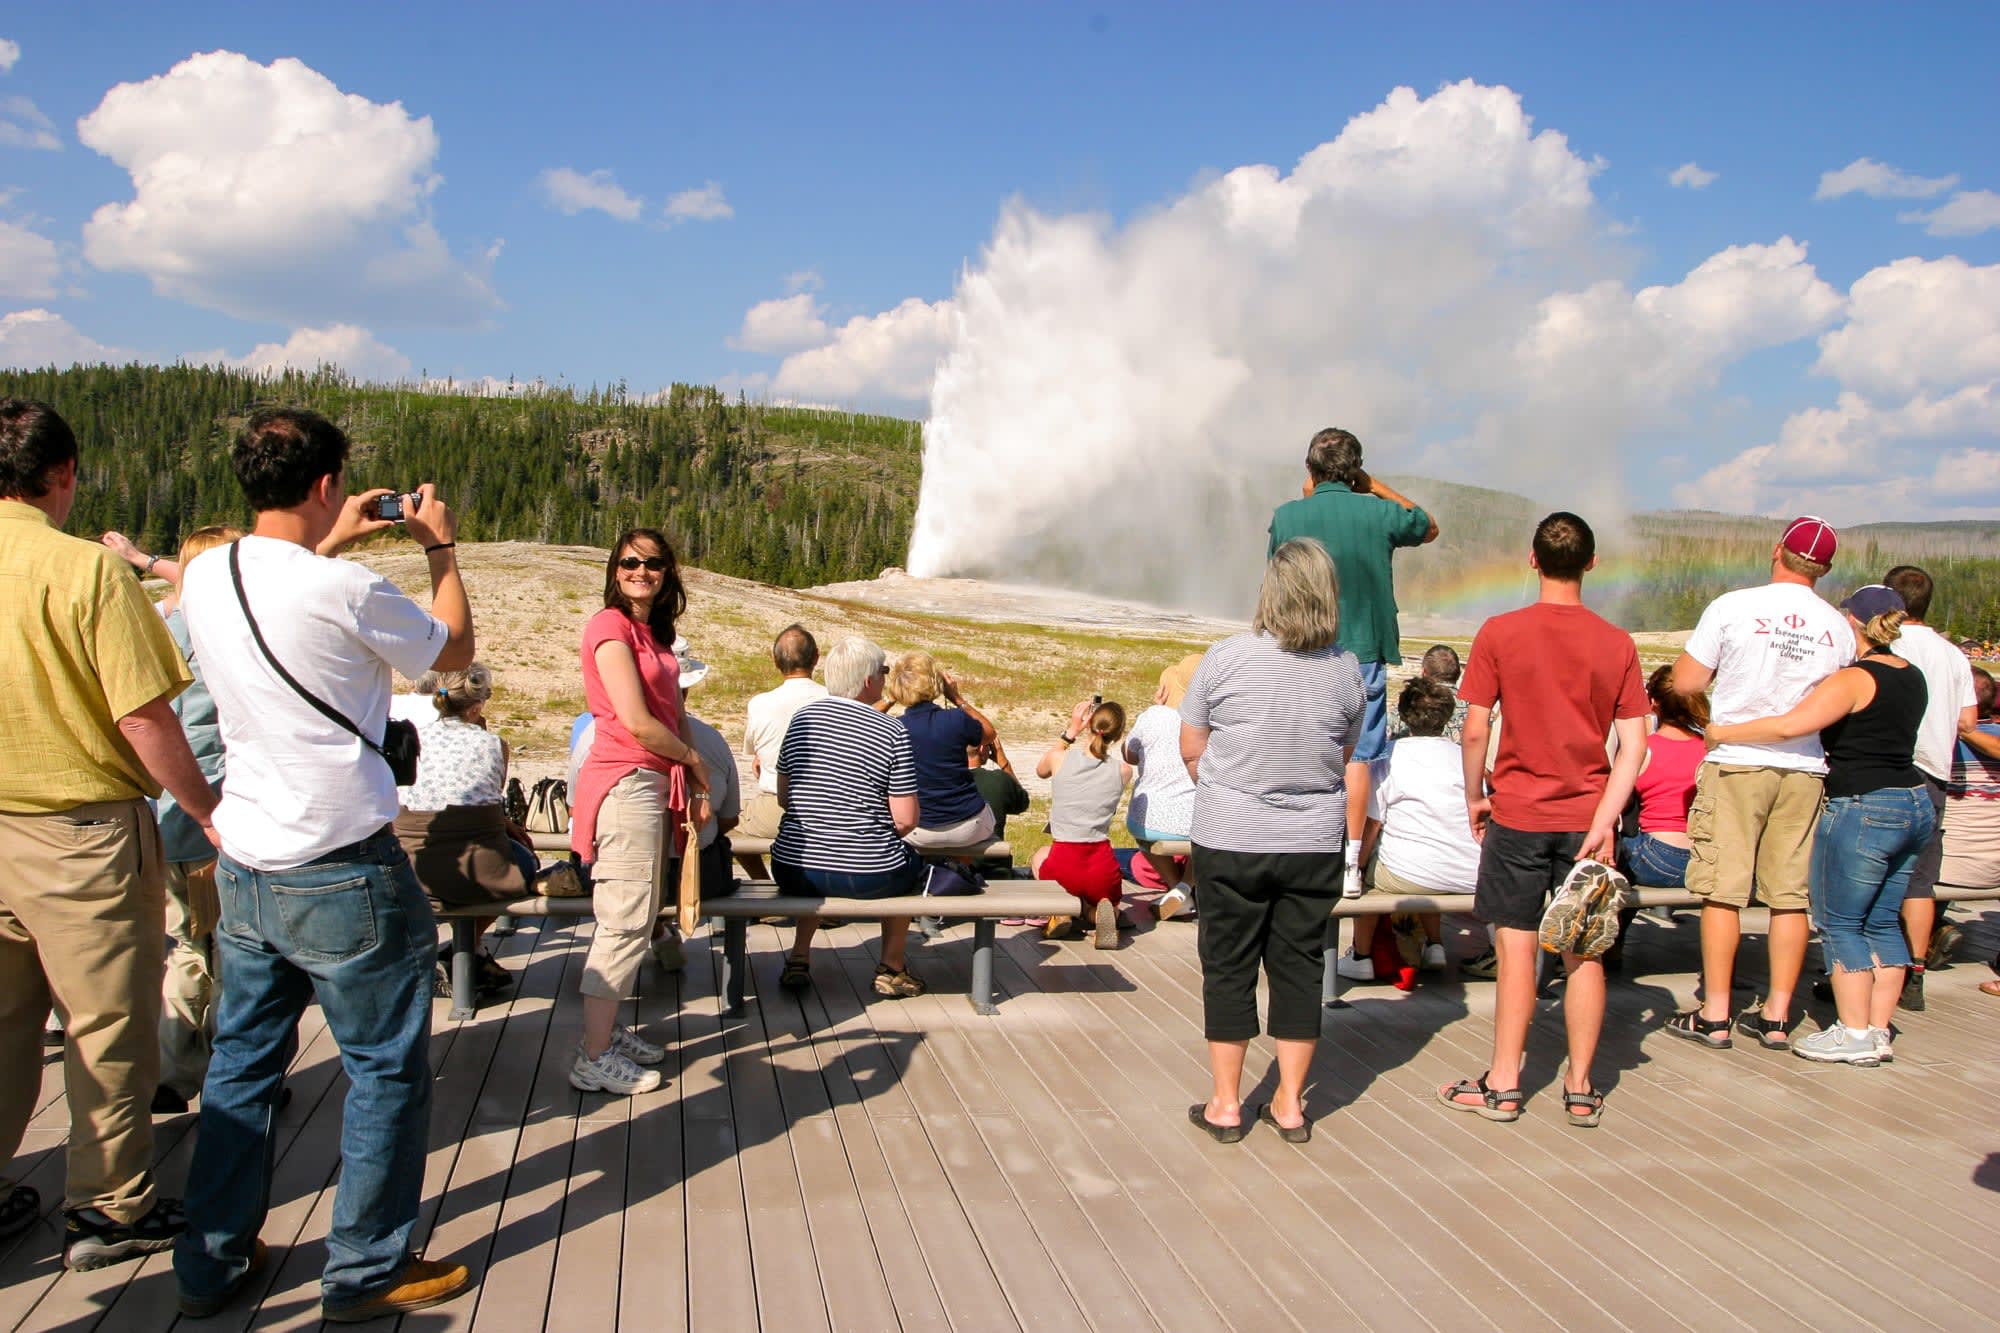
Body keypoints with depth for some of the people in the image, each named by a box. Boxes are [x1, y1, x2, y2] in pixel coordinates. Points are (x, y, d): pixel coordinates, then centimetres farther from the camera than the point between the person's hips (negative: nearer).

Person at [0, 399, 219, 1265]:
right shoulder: (85, 569, -16)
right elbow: (143, 717, -18)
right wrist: (207, 813, -7)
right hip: (80, 832, -6)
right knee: (108, 1027, 8)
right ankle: (108, 1208, 20)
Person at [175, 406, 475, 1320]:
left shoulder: (204, 577, 1)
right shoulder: (348, 593, -20)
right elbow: (454, 652, -1)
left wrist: (330, 546, 27)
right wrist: (440, 549, 10)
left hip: (243, 869, 7)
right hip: (343, 876, -7)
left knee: (242, 1063, 19)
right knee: (386, 1069, 8)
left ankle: (211, 1262, 30)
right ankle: (366, 1272, 19)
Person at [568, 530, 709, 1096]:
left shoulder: (656, 633, 18)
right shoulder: (610, 625, -10)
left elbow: (676, 715, 17)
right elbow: (636, 722, -15)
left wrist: (695, 786, 6)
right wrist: (693, 759, -1)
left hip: (656, 784, 9)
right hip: (625, 783, -9)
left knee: (636, 920, 13)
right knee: (626, 922, -7)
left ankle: (607, 1029, 24)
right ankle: (594, 1060, 1)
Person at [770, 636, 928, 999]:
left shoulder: (801, 718, 2)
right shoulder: (893, 733, -10)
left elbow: (783, 798, 10)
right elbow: (906, 820, -10)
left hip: (793, 871, 4)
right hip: (870, 876, -4)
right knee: (910, 863, 30)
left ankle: (799, 958, 33)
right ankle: (891, 970, 31)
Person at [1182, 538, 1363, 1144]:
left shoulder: (1226, 657, -10)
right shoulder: (1347, 671, -2)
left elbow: (1190, 749, -1)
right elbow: (1347, 758, 10)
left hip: (1231, 842, -2)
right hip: (1316, 843, 3)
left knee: (1228, 967, 9)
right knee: (1299, 967, 12)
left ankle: (1226, 1104, 17)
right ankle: (1290, 1104, 21)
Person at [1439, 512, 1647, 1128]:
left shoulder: (1500, 633, -7)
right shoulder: (1617, 643, 0)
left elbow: (1475, 731, -7)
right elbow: (1634, 743, -6)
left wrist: (1475, 798, 6)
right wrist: (1603, 819, -8)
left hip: (1518, 813, -2)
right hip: (1586, 816, 2)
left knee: (1516, 948, 5)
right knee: (1584, 954, 8)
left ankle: (1503, 1085, 12)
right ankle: (1580, 1090, 17)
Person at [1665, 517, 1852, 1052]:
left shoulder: (1733, 606, -7)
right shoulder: (1838, 628, 4)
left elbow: (1685, 682, -4)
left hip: (1737, 762, -3)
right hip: (1805, 769, 4)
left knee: (1723, 889, 2)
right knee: (1791, 894, 9)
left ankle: (1715, 1014, 5)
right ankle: (1777, 1016, 15)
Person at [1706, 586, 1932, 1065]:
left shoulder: (1854, 679, -15)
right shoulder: (1912, 678, 12)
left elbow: (1792, 724, -26)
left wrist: (1723, 732, -17)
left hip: (1863, 810, -9)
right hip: (1915, 806, 9)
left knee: (1840, 924, 1)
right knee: (1882, 924, 13)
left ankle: (1854, 1034, 3)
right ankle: (1879, 1031, 16)